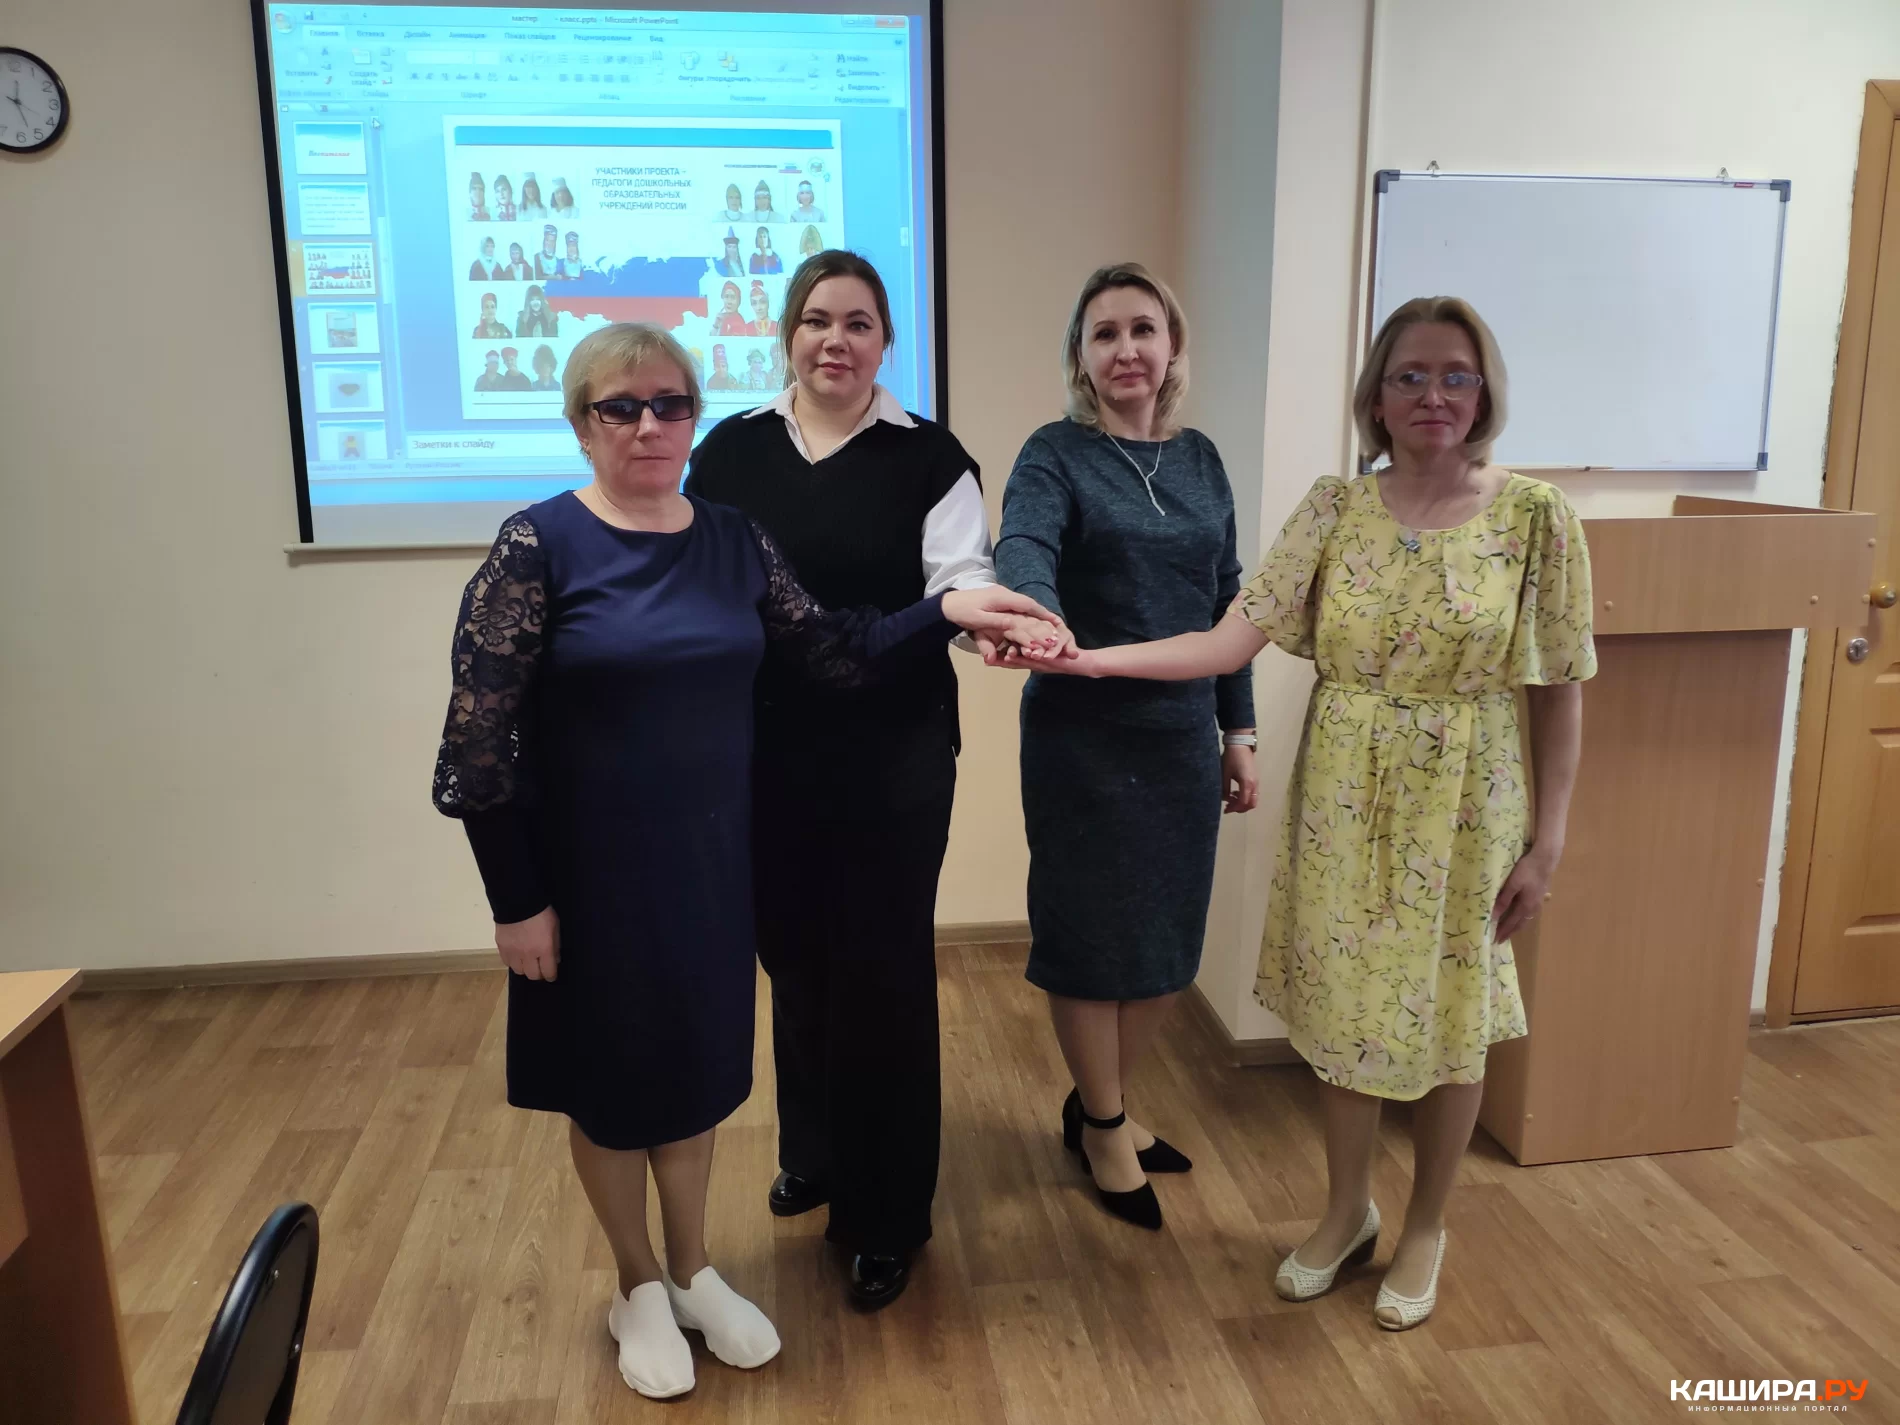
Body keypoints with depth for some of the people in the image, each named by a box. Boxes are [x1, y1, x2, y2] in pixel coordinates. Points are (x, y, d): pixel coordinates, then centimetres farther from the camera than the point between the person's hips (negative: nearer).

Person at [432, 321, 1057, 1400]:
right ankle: (639, 1286, 37)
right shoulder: (538, 546, -13)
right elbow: (477, 741, -13)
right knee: (610, 1078, 13)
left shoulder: (736, 541, 1)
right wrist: (517, 901, -14)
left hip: (710, 860, 4)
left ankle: (692, 1271, 40)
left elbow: (835, 650, 2)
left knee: (697, 1065, 17)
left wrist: (945, 611, -13)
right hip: (591, 871, -4)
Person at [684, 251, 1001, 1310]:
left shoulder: (927, 455, -3)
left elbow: (964, 581, -11)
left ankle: (889, 1215, 23)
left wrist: (973, 604, -34)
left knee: (884, 971, 4)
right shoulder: (730, 451, 4)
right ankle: (814, 1154, 42)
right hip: (767, 754, 3)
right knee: (796, 959, 16)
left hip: (895, 755, -3)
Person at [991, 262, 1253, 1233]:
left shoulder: (1201, 459, 9)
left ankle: (1099, 1104, 36)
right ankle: (1103, 1128, 29)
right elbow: (1023, 549, -28)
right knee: (1091, 935, 7)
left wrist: (1238, 729, 11)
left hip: (1184, 736, 5)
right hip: (1084, 736, -5)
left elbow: (1226, 600, 12)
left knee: (1169, 939, 13)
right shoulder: (1056, 455, -7)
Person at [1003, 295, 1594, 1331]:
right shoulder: (1333, 508, -3)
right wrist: (1089, 659, -21)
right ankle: (1347, 1210, 37)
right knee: (1340, 1005, 13)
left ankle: (1425, 1227, 36)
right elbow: (1234, 639, -10)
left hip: (1464, 806, -2)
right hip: (1342, 799, 2)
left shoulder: (1535, 516, -8)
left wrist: (1547, 841, -7)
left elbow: (1558, 691, -5)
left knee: (1451, 1017, 11)